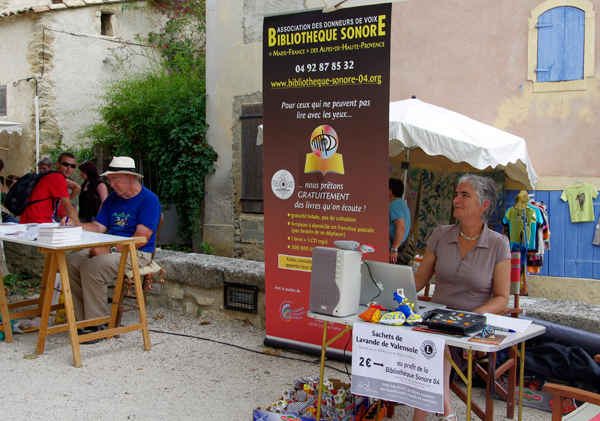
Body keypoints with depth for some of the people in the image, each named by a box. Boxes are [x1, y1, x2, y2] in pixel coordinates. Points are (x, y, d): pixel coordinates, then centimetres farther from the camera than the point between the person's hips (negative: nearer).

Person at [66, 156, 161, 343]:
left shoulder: (149, 199, -9)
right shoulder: (113, 198, 16)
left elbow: (141, 239, -17)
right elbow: (98, 227, 11)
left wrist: (111, 249, -21)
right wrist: (74, 225, -7)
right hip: (111, 249, 8)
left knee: (91, 268, -28)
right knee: (71, 262, -11)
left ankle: (98, 325, -17)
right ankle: (82, 320, -8)